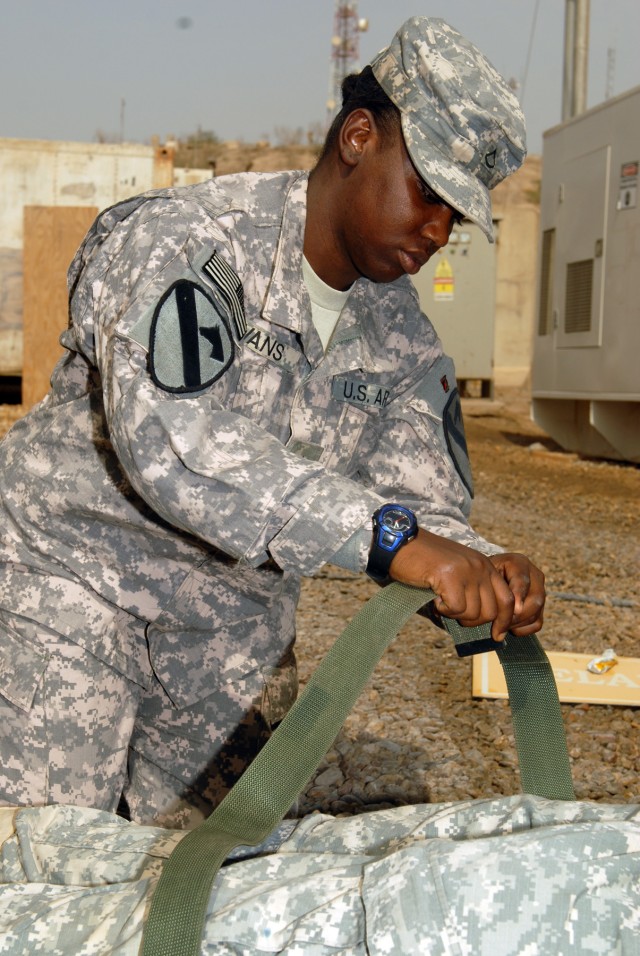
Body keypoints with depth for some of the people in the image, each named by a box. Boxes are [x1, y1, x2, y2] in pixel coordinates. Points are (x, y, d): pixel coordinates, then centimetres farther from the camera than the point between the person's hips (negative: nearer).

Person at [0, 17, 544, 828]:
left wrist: (483, 574, -28)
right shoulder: (184, 240, -21)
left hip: (235, 623, 6)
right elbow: (168, 436, -38)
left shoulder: (402, 341, 1)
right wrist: (388, 535, -44)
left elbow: (427, 506, -3)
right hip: (69, 575, -6)